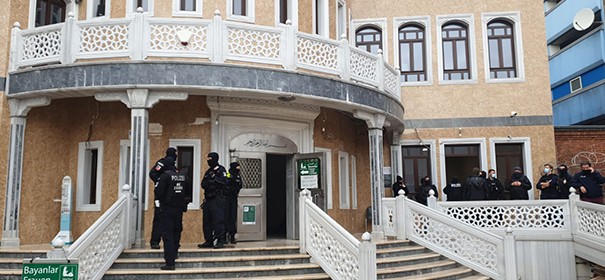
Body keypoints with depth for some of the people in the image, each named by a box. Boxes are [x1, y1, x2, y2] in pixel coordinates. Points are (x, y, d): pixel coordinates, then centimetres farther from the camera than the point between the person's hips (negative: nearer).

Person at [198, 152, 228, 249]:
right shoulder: (208, 171, 21)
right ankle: (209, 241, 16)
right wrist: (205, 183, -2)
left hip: (217, 198, -8)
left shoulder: (221, 170, -2)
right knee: (207, 220, 9)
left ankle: (220, 241, -7)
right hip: (208, 198, 8)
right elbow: (203, 184, 18)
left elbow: (223, 182, -16)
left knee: (218, 220, -10)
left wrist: (214, 177, -16)